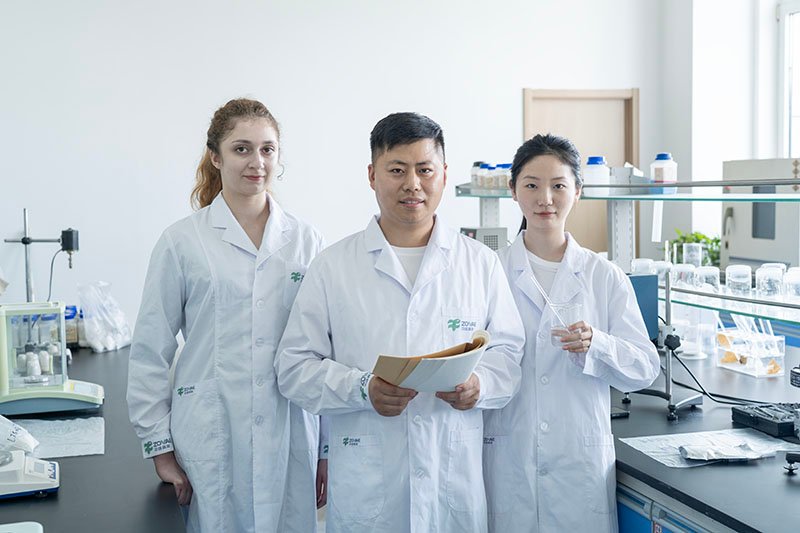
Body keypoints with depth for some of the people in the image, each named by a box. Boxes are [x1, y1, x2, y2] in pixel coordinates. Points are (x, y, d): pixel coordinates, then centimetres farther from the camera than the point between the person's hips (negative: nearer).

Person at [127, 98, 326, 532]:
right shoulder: (182, 242, -1)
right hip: (210, 445, -2)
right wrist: (160, 447, -2)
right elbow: (150, 354, 1)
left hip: (290, 442, 2)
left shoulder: (305, 240, 6)